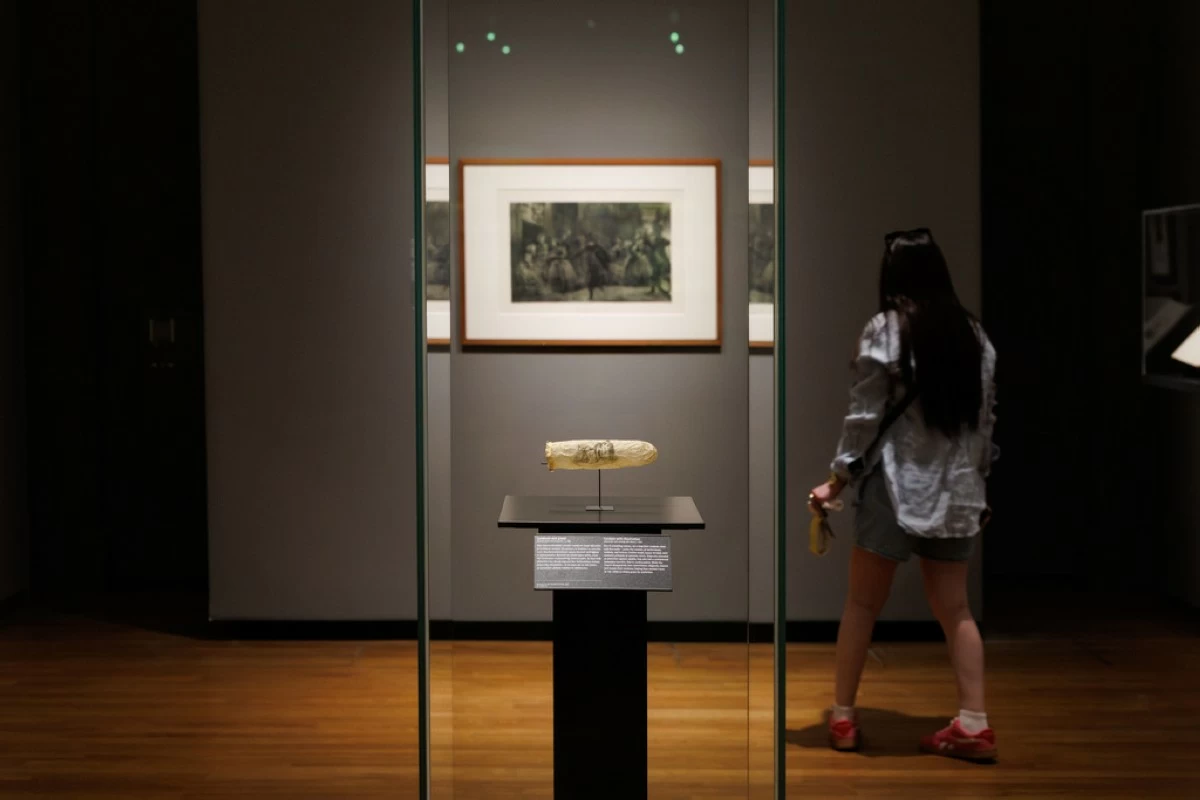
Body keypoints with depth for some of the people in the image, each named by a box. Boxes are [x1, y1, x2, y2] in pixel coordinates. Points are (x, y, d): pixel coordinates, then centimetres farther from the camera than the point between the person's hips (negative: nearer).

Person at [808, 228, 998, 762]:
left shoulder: (885, 329, -8)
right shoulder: (974, 334, 7)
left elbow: (864, 415, -8)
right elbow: (986, 417, 10)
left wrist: (838, 479, 0)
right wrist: (977, 479, 20)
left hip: (897, 483, -4)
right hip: (956, 487, 4)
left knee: (862, 603, 8)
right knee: (954, 609, 10)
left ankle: (843, 717, 13)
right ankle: (974, 725, 6)